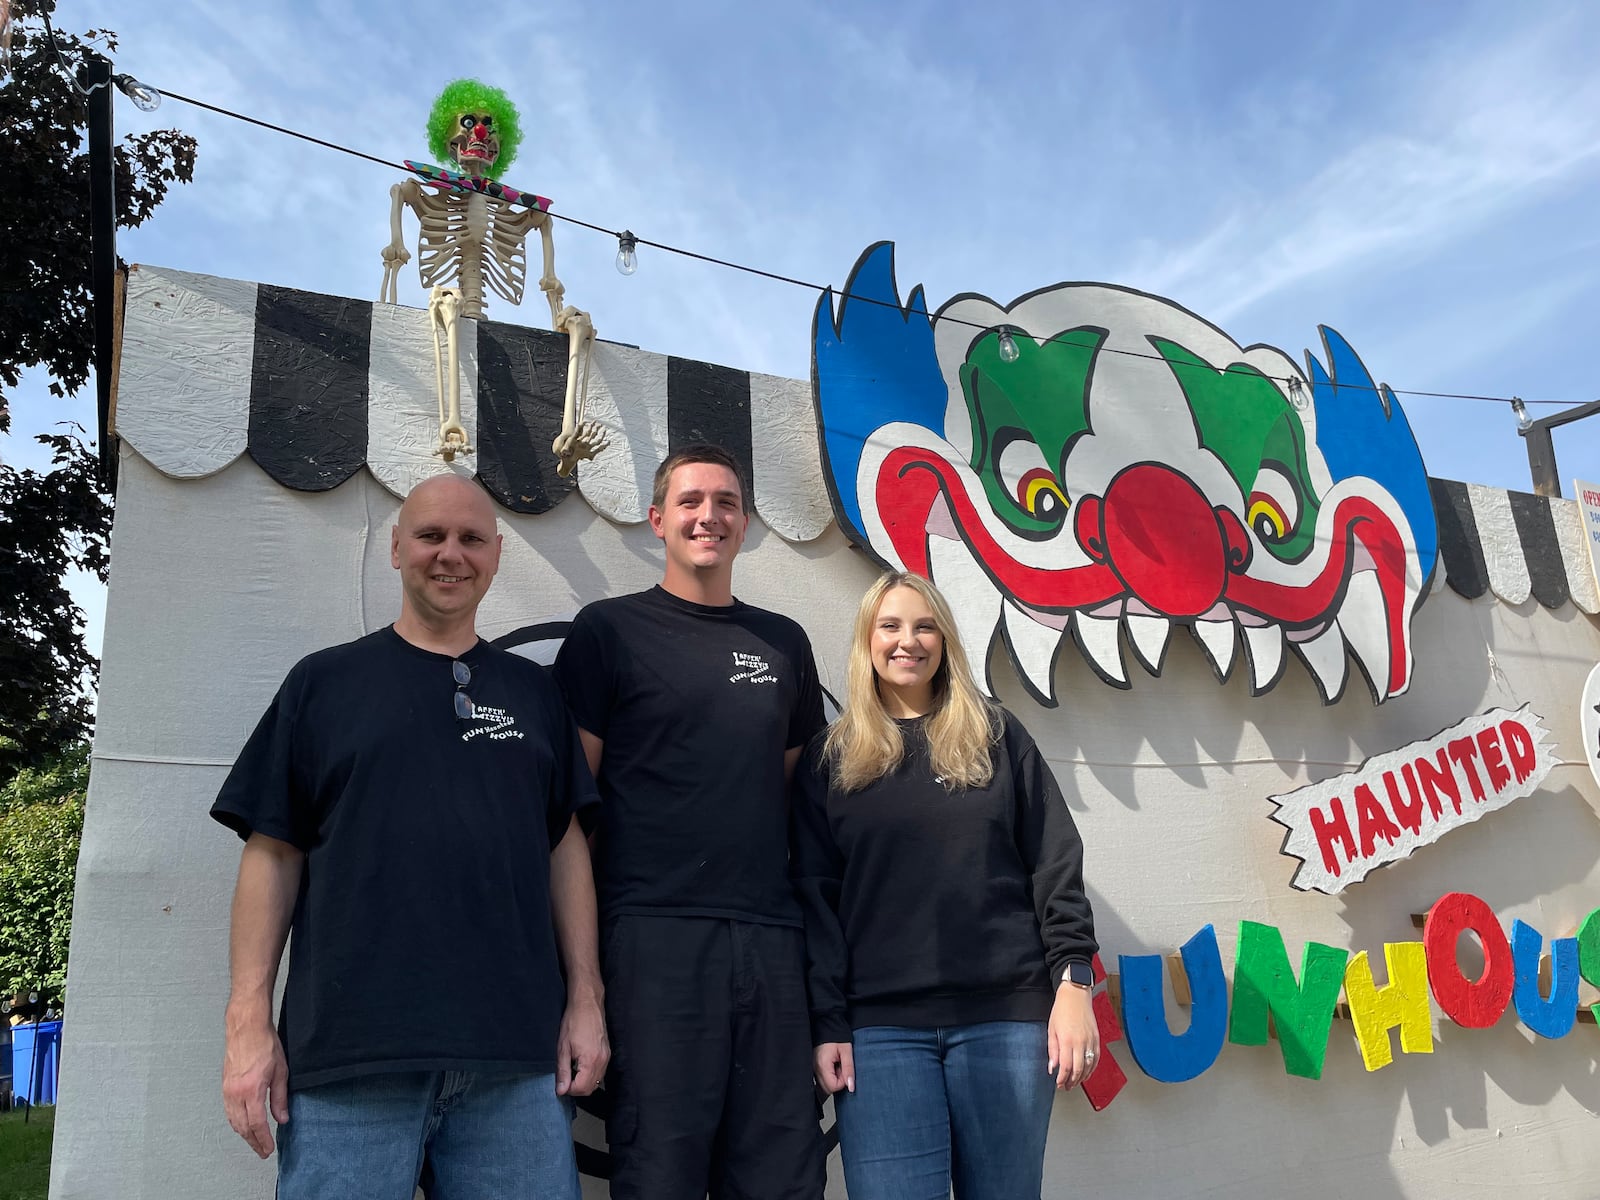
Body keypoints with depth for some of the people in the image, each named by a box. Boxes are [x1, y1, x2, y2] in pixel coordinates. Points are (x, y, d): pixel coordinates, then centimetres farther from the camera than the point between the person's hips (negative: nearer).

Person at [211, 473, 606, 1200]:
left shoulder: (533, 692, 14)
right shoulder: (324, 682, 9)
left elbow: (565, 847, 12)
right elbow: (273, 853, 6)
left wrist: (586, 1000, 4)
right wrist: (249, 1023, -1)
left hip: (516, 1057, 2)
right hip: (349, 1057, -1)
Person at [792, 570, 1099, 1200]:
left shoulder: (996, 735, 11)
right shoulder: (829, 757, 10)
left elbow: (1056, 863, 6)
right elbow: (816, 893, 4)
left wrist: (1073, 982, -3)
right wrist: (827, 1021, -4)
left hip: (1007, 1014, 1)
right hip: (880, 1025, 0)